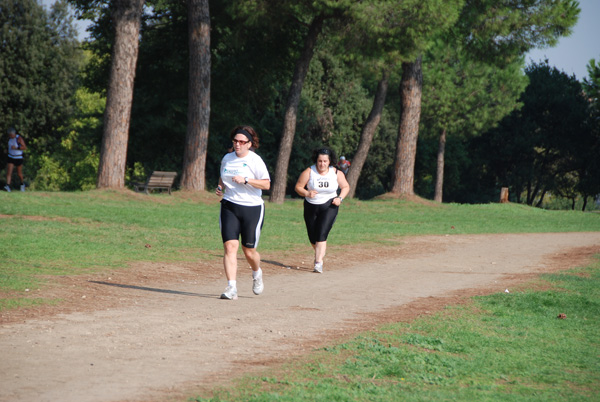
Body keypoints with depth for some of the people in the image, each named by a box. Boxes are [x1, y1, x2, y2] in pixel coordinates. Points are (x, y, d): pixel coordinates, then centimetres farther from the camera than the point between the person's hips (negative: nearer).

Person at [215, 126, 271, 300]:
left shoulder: (255, 160, -5)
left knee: (249, 251, 3)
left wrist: (245, 180, -21)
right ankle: (232, 287, -16)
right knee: (230, 246, -13)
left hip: (252, 208, -3)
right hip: (229, 207, 3)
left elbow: (266, 184, -11)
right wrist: (220, 187, 6)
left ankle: (257, 274, 37)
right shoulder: (227, 158, 10)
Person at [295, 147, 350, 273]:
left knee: (321, 234, -19)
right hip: (311, 207, 2)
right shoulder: (309, 172, -10)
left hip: (329, 207, -2)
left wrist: (340, 198, -9)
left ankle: (318, 263, -20)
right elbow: (298, 187, -7)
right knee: (313, 237, 9)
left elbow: (346, 187, 8)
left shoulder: (336, 173, -5)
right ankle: (321, 252, 41)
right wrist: (307, 193, -27)